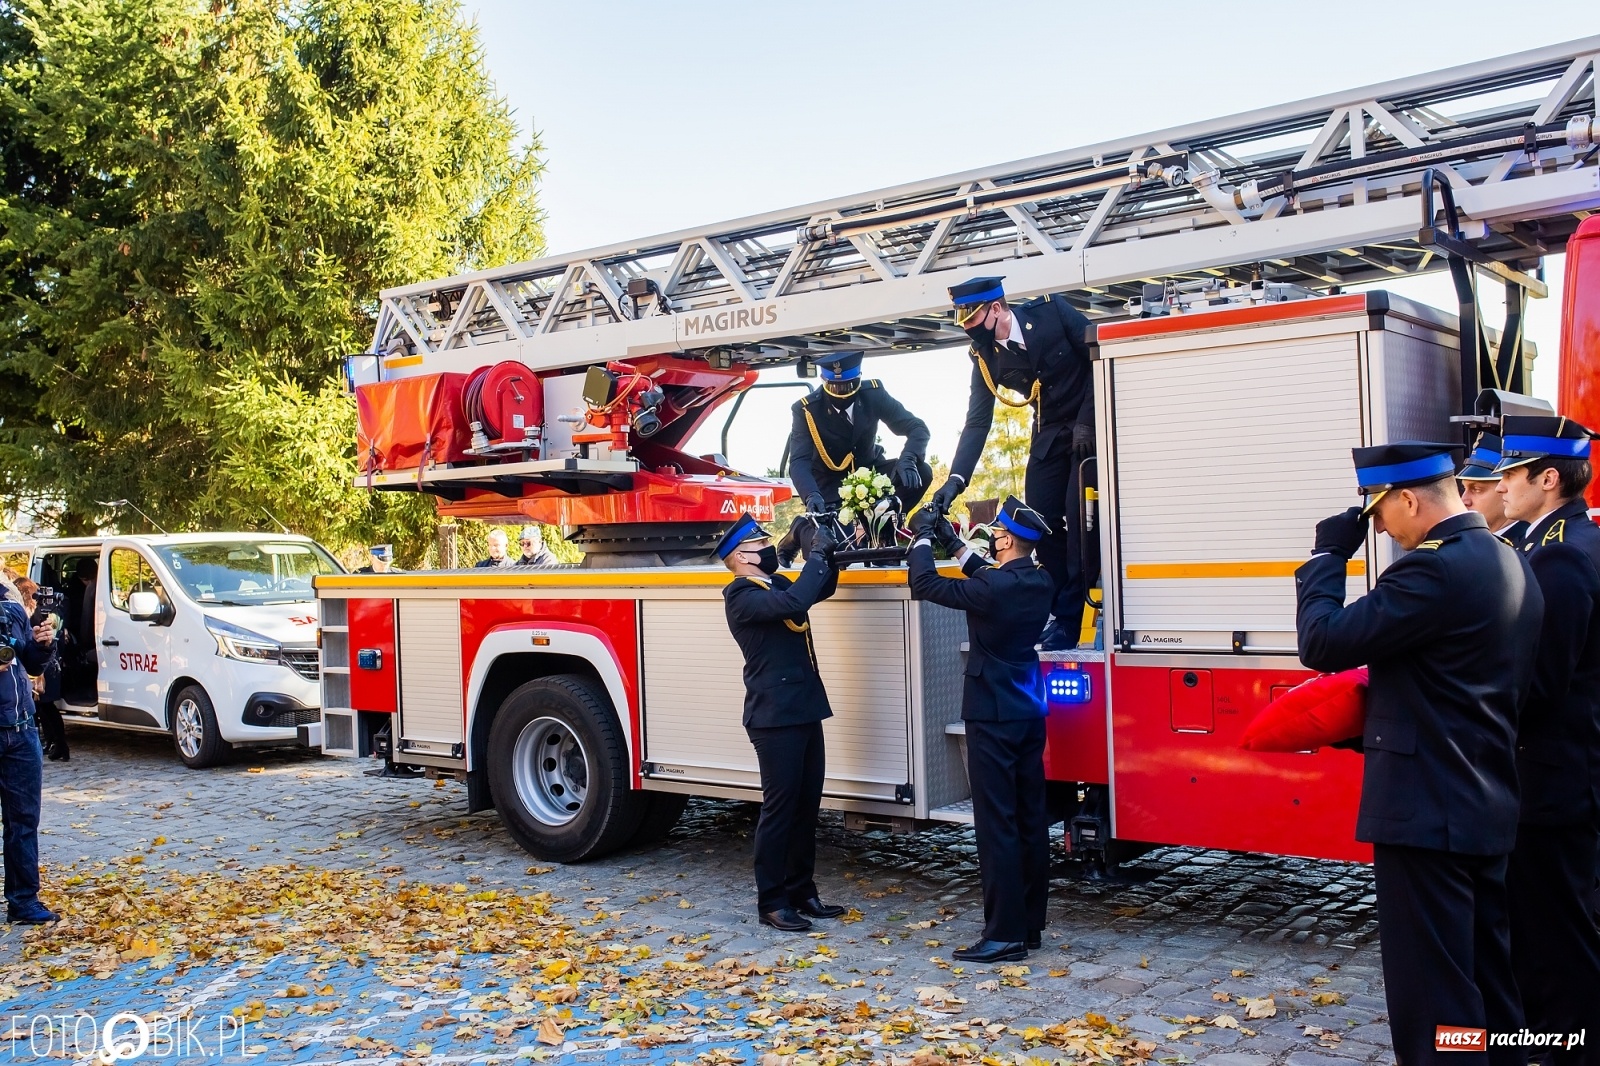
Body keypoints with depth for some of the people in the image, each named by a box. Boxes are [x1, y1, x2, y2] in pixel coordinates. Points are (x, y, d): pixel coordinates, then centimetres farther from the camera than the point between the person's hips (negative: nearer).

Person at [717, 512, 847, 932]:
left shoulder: (776, 583, 13)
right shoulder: (741, 596, -14)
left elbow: (821, 590, 26)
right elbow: (793, 604, -30)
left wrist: (829, 554, 7)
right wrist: (816, 555, -20)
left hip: (805, 711, 9)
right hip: (774, 717, -9)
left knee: (807, 805, 13)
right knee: (779, 807, -3)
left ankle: (801, 890, 23)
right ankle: (771, 901, 6)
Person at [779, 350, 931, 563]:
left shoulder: (873, 394, -17)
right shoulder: (806, 409, -22)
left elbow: (917, 428, -16)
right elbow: (799, 461, -26)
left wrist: (907, 460, -38)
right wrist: (811, 495, -46)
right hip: (830, 482, -3)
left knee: (921, 472, -24)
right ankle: (801, 529, 14)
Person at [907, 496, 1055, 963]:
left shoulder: (994, 588, -21)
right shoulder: (1039, 583, 4)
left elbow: (924, 586, -14)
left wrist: (922, 538, 1)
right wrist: (954, 544, 21)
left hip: (993, 717, -9)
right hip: (1029, 714, 9)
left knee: (997, 825, -5)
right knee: (1031, 820, 11)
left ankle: (1005, 934, -2)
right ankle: (1029, 924, 20)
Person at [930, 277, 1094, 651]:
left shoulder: (1051, 310, -18)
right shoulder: (985, 356, -6)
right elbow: (977, 422, -7)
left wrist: (1087, 421, -18)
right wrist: (956, 479, -18)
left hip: (1092, 425, -5)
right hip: (1050, 434, 5)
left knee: (1078, 516, -13)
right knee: (1040, 519, -2)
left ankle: (1070, 618, -9)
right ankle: (1061, 612, 8)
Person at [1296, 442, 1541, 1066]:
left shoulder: (1433, 569, -19)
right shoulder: (1509, 565, 12)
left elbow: (1323, 643, -20)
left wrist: (1329, 553, -7)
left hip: (1426, 811, -10)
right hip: (1487, 809, 10)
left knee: (1432, 996, -1)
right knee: (1487, 981, 20)